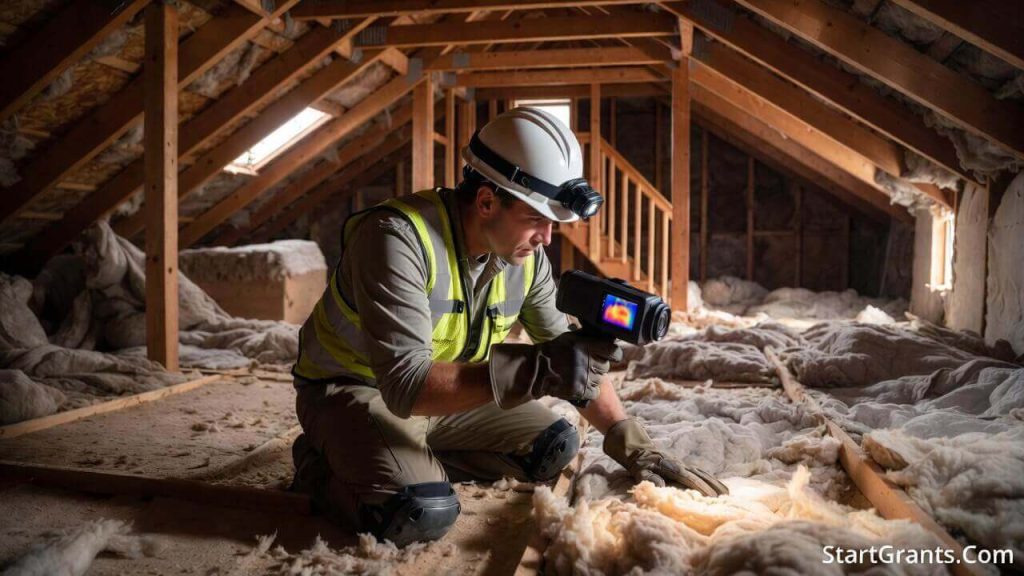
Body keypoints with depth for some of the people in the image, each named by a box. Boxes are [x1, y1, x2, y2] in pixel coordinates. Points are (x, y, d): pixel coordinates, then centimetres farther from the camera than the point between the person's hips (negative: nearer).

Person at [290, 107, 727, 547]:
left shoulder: (528, 260, -10)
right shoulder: (399, 237, -31)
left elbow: (575, 360, 1)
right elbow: (405, 385, -37)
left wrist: (631, 444, -6)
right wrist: (537, 370, -46)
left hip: (443, 392, 7)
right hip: (350, 388, -6)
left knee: (555, 446, 2)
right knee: (423, 514, -29)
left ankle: (418, 462, 5)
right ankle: (322, 466, 1)